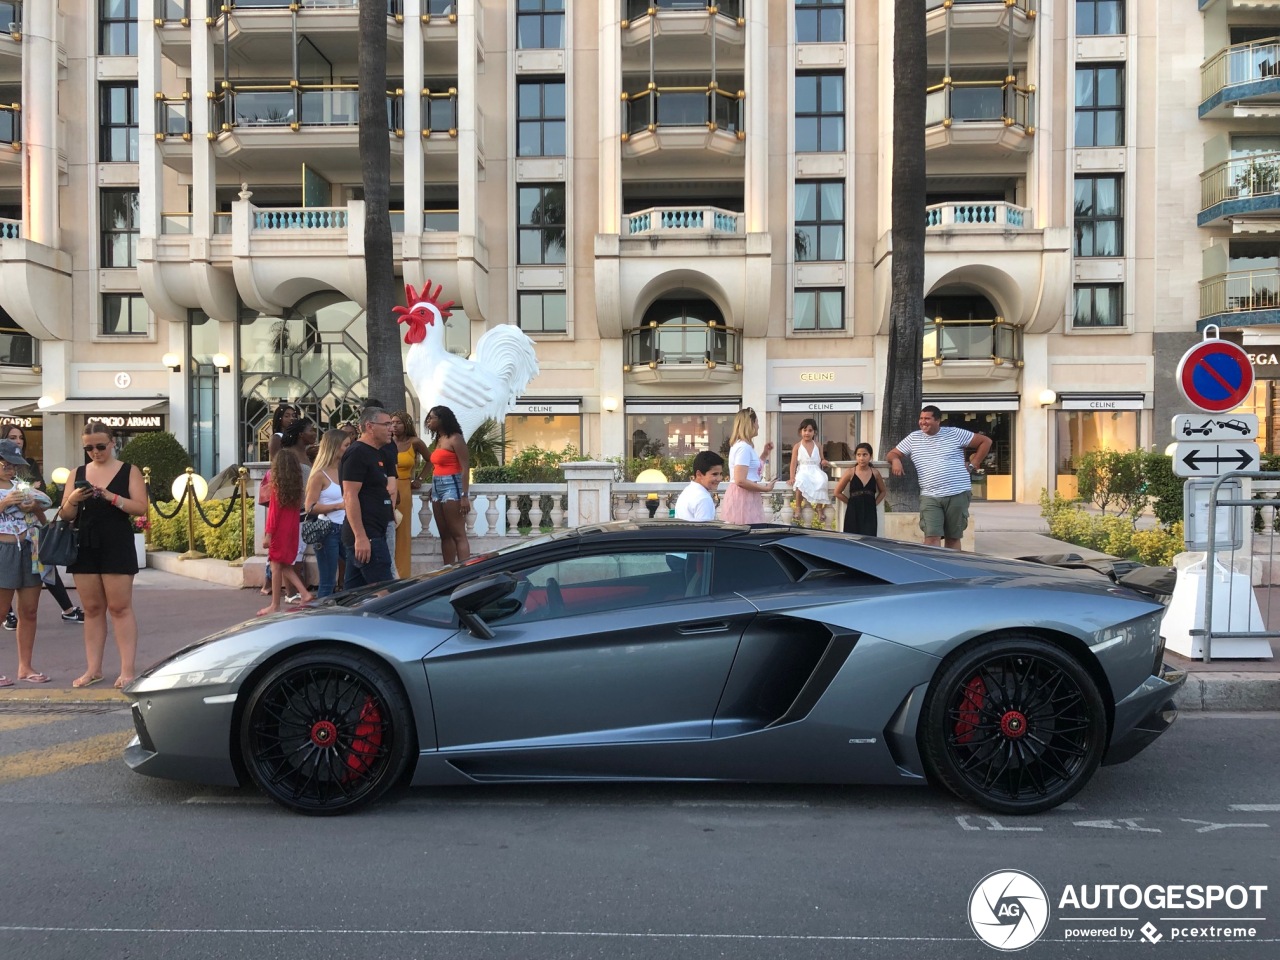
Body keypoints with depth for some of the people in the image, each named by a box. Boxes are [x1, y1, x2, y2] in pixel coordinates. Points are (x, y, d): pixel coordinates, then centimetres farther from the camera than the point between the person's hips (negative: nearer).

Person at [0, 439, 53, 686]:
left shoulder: (22, 487, 15)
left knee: (29, 611, 7)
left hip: (30, 552, 5)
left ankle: (25, 667, 14)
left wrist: (35, 507, -1)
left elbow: (43, 519, 19)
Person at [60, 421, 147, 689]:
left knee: (120, 607, -5)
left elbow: (140, 508, -7)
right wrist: (73, 499, -12)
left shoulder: (129, 471, 2)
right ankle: (93, 669, 13)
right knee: (91, 609, 8)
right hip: (85, 546, 4)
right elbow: (65, 515, 9)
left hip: (117, 546, -4)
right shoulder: (78, 473, 11)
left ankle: (127, 670, -4)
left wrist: (112, 497, -21)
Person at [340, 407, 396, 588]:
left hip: (373, 534, 10)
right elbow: (350, 497, -18)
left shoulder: (374, 453, 18)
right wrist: (360, 537, -23)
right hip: (365, 537, -10)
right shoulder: (357, 454, -11)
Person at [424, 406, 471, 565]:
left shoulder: (455, 438, -7)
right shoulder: (438, 440, 16)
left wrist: (464, 496, -19)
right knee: (445, 535, 8)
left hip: (452, 486, -9)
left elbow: (465, 468, -13)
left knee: (458, 535, -10)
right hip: (437, 488, 9)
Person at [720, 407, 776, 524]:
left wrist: (765, 453, 21)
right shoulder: (744, 447, -15)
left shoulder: (741, 445, 16)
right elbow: (740, 480, -22)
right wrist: (765, 488, -13)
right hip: (742, 497, -10)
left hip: (745, 497, 10)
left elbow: (753, 468, 29)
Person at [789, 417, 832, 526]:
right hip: (803, 471, -2)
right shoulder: (797, 447, 7)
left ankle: (819, 507, -21)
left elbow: (822, 460, 22)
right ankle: (798, 506, -19)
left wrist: (824, 462, -5)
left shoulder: (818, 446, 14)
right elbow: (794, 463, 1)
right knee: (801, 481, -38)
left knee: (821, 481, -34)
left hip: (815, 471, 2)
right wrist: (792, 477, -11)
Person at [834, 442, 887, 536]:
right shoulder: (850, 472, -1)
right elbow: (838, 492, 4)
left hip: (870, 513, 1)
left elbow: (883, 491, 20)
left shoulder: (875, 473, 5)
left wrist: (874, 503, 7)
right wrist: (852, 502, 3)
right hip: (853, 513, -1)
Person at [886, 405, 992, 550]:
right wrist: (895, 460, -11)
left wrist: (975, 463, 2)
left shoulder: (955, 434, 2)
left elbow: (986, 441, 8)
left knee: (953, 538, 9)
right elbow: (891, 454, 13)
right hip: (930, 497, 1)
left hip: (958, 494, -1)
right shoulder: (913, 438, 8)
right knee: (932, 537, -11)